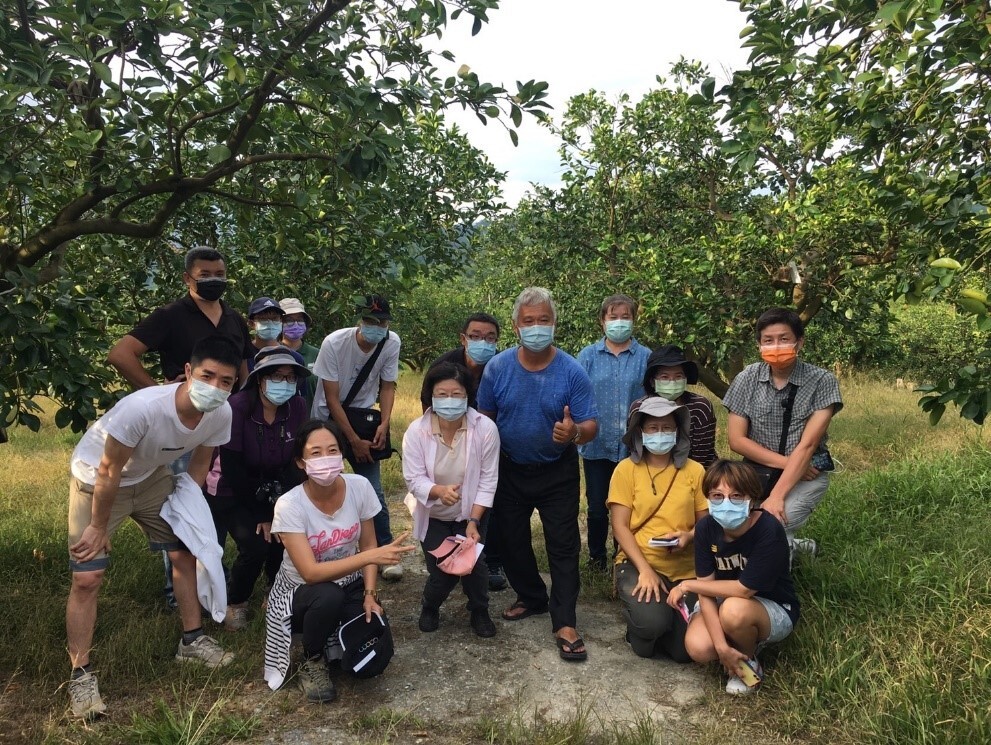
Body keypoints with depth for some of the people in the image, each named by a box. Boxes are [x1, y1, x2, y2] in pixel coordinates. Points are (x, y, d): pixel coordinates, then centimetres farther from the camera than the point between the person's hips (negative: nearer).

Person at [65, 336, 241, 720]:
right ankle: (81, 674, 8)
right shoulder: (143, 407, -41)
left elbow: (199, 463, -2)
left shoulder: (221, 415, -23)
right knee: (87, 578, -7)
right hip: (97, 478, -5)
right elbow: (110, 471, -26)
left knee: (185, 554, 6)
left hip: (151, 477, 5)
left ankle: (191, 639, 24)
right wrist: (99, 527, -15)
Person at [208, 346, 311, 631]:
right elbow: (231, 468, -22)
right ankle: (235, 603, 10)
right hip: (231, 493, -3)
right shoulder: (238, 407, -24)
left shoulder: (297, 407, -12)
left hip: (274, 492, 4)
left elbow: (297, 462, -6)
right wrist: (261, 515, -19)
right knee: (255, 545, -21)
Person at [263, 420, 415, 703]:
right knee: (328, 596, -37)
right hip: (302, 592, -3)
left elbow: (367, 545, -4)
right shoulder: (289, 505, -26)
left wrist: (370, 594, -17)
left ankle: (336, 636, 18)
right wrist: (373, 555, -40)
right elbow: (311, 573, -32)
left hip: (349, 585, 3)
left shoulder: (359, 486, -17)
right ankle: (312, 661, -5)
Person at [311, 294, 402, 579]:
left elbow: (387, 387, -2)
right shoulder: (334, 343, -23)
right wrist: (354, 441, -18)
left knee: (373, 489, -2)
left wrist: (384, 424, -16)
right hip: (328, 419, -2)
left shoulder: (392, 343, -15)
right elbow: (332, 399, -19)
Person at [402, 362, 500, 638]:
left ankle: (479, 612, 17)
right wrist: (440, 491, -39)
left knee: (474, 563, -16)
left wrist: (473, 521, -19)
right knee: (442, 573, -8)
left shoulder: (485, 428, -22)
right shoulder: (416, 431, -21)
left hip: (470, 513, 0)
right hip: (433, 515, 0)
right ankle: (429, 608, 30)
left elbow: (488, 480, -15)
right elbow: (414, 479, -19)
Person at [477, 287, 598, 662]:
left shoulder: (572, 371, -17)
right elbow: (484, 418, 1)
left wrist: (575, 433, -39)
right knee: (511, 540, 15)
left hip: (557, 473, -3)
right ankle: (531, 597, 38)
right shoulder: (497, 367, -10)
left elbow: (590, 426, -17)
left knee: (563, 546, -1)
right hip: (509, 471, 3)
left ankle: (565, 624, 9)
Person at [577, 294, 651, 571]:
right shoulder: (587, 356, 2)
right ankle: (596, 558, 30)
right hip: (596, 446, 1)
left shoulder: (646, 357, 1)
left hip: (632, 447, 0)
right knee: (597, 507, 11)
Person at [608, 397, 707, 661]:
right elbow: (620, 526, -5)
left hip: (685, 569, 2)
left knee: (684, 650, -8)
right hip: (638, 564, -2)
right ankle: (640, 630, 9)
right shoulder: (626, 469, -2)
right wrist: (645, 569, -16)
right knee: (653, 622, -29)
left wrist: (689, 535, -15)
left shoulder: (694, 471, 5)